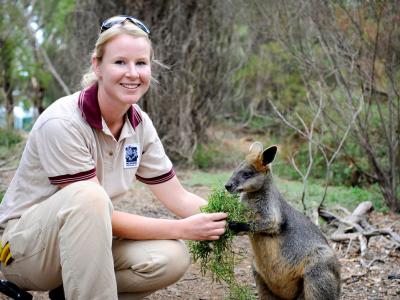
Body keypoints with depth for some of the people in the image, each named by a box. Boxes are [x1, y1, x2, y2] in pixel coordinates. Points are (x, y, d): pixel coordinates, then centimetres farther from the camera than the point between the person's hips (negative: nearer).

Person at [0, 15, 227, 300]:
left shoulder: (140, 124, -5)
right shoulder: (62, 122, -26)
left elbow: (178, 197, -2)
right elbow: (95, 207, -25)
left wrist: (229, 217, -19)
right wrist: (183, 228, -27)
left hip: (85, 238, 7)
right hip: (23, 243, -7)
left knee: (172, 257, -17)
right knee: (88, 196, -35)